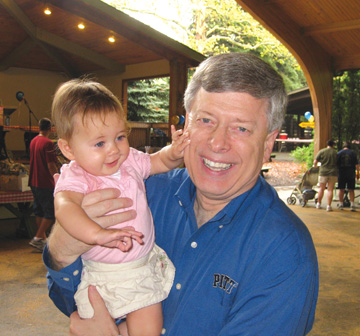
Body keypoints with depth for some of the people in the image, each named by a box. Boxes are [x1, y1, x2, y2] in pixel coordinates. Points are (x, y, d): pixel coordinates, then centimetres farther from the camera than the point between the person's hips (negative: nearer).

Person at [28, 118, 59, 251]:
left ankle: (42, 238, 23)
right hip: (45, 184, -9)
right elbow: (51, 166, -20)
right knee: (51, 213, -1)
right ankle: (38, 238, -4)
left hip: (34, 182, 9)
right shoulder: (48, 143, -16)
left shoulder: (33, 141, 9)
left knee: (39, 211, 15)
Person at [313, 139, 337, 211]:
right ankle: (329, 206, 1)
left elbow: (315, 161, -3)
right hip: (333, 173, 0)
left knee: (321, 188, 14)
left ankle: (318, 204, 23)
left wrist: (315, 167, 17)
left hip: (323, 172, 1)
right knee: (330, 190, 3)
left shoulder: (322, 151, -2)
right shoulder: (335, 152, -1)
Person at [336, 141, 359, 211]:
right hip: (351, 174, 0)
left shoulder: (339, 153, 1)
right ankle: (352, 205, -2)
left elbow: (336, 164, -2)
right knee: (351, 190, 5)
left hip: (341, 174, 0)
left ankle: (341, 204, 10)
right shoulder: (353, 153, 2)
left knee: (341, 190, 8)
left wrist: (336, 174, 5)